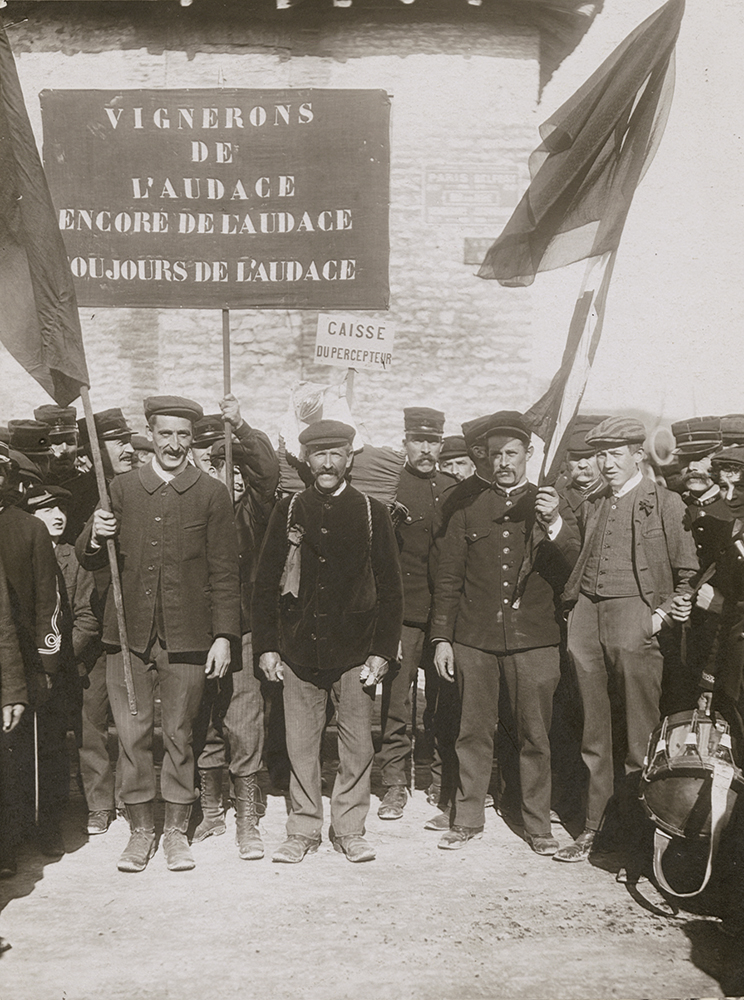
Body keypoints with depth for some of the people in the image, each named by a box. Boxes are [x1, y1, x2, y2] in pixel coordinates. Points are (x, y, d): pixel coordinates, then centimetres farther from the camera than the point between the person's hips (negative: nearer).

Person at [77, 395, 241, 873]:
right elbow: (91, 562, 12)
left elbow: (224, 573, 2)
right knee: (132, 734, 6)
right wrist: (95, 538, -11)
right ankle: (141, 829, 21)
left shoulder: (213, 494, 3)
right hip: (128, 633, 2)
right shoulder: (123, 488, 8)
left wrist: (223, 635, -5)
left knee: (179, 735, 7)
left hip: (186, 636, -1)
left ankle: (177, 832, 22)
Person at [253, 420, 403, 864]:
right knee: (301, 744, 6)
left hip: (355, 652, -1)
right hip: (298, 649, 1)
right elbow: (266, 582, 7)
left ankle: (350, 829, 20)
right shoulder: (288, 511, 5)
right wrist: (265, 646, 2)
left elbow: (390, 588, 3)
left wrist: (383, 651, -3)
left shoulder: (372, 513, 2)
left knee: (357, 744, 5)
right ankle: (304, 831, 21)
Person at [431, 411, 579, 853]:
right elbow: (448, 578, 10)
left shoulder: (551, 505, 9)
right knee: (474, 732, 5)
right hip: (474, 638, 1)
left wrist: (555, 525, -20)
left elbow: (574, 566, -3)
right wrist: (441, 637, 4)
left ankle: (538, 824, 16)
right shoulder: (469, 509, 11)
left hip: (533, 638, -1)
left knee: (535, 735, 3)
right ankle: (469, 818, 19)